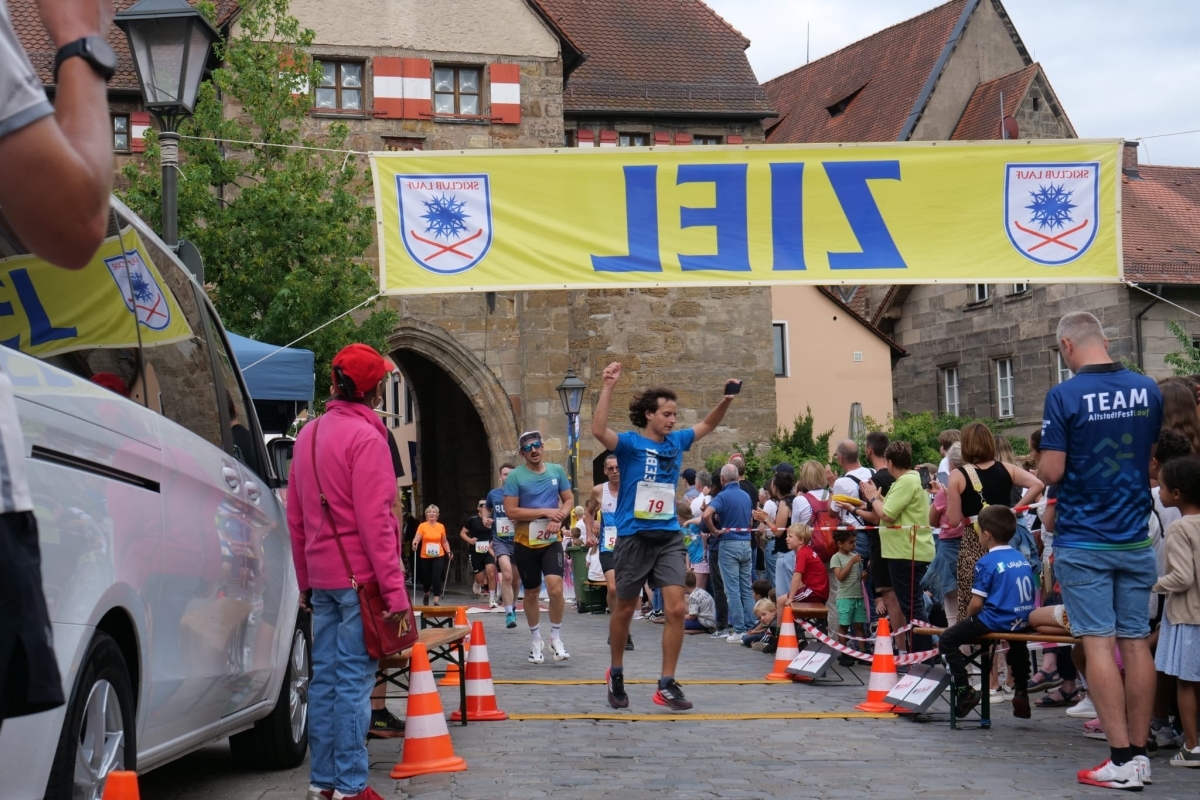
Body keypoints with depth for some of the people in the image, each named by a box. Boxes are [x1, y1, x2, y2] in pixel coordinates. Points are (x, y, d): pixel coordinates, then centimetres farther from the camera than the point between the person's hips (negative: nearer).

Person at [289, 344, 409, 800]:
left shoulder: (309, 435, 13)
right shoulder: (365, 437, -12)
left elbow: (295, 517, 16)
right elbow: (375, 520, -17)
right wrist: (394, 589, -16)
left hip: (322, 578, 7)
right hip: (360, 576, -7)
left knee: (324, 676, 10)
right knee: (354, 678, -5)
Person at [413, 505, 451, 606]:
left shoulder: (441, 526, 4)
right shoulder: (422, 526, -3)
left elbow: (444, 541, 14)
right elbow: (417, 538, -15)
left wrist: (448, 552, 1)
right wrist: (414, 544, -38)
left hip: (438, 556, 0)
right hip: (425, 557, 0)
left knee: (437, 577, -13)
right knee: (427, 578, 10)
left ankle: (436, 601, -11)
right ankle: (426, 594, 42)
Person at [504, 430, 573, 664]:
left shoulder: (557, 471, 3)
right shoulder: (515, 476, -8)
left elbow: (569, 499, 9)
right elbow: (511, 511, -13)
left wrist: (558, 519, -11)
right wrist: (545, 512, -17)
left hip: (551, 541, 1)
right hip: (525, 543, -1)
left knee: (555, 587, -17)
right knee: (531, 592, 11)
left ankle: (556, 639, 1)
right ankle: (535, 640, 29)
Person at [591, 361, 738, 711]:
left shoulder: (676, 442, 8)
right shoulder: (630, 443, -7)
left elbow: (708, 424, 24)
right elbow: (599, 431, -27)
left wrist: (727, 399, 8)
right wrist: (608, 387, -32)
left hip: (669, 536, 4)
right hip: (634, 536, -4)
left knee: (676, 608, -9)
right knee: (625, 609, 10)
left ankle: (667, 685, -2)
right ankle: (616, 675, 30)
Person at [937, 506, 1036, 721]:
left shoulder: (986, 562, -11)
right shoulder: (1023, 559, 10)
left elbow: (976, 603, -14)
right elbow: (1027, 597, 15)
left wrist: (968, 618, 6)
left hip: (996, 621, -8)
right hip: (1024, 622, 8)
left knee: (948, 640, 0)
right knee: (1017, 645, 42)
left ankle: (964, 690, -7)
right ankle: (1022, 694, 47)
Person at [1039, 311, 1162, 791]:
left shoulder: (1065, 397, -13)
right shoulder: (1149, 392, 4)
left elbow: (1052, 472, -14)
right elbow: (1153, 459, 14)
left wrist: (1043, 463, 7)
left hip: (1084, 541, -5)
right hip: (1135, 537, 5)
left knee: (1098, 643, -4)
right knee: (1136, 642, 8)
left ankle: (1122, 759, -6)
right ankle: (1139, 751, 13)